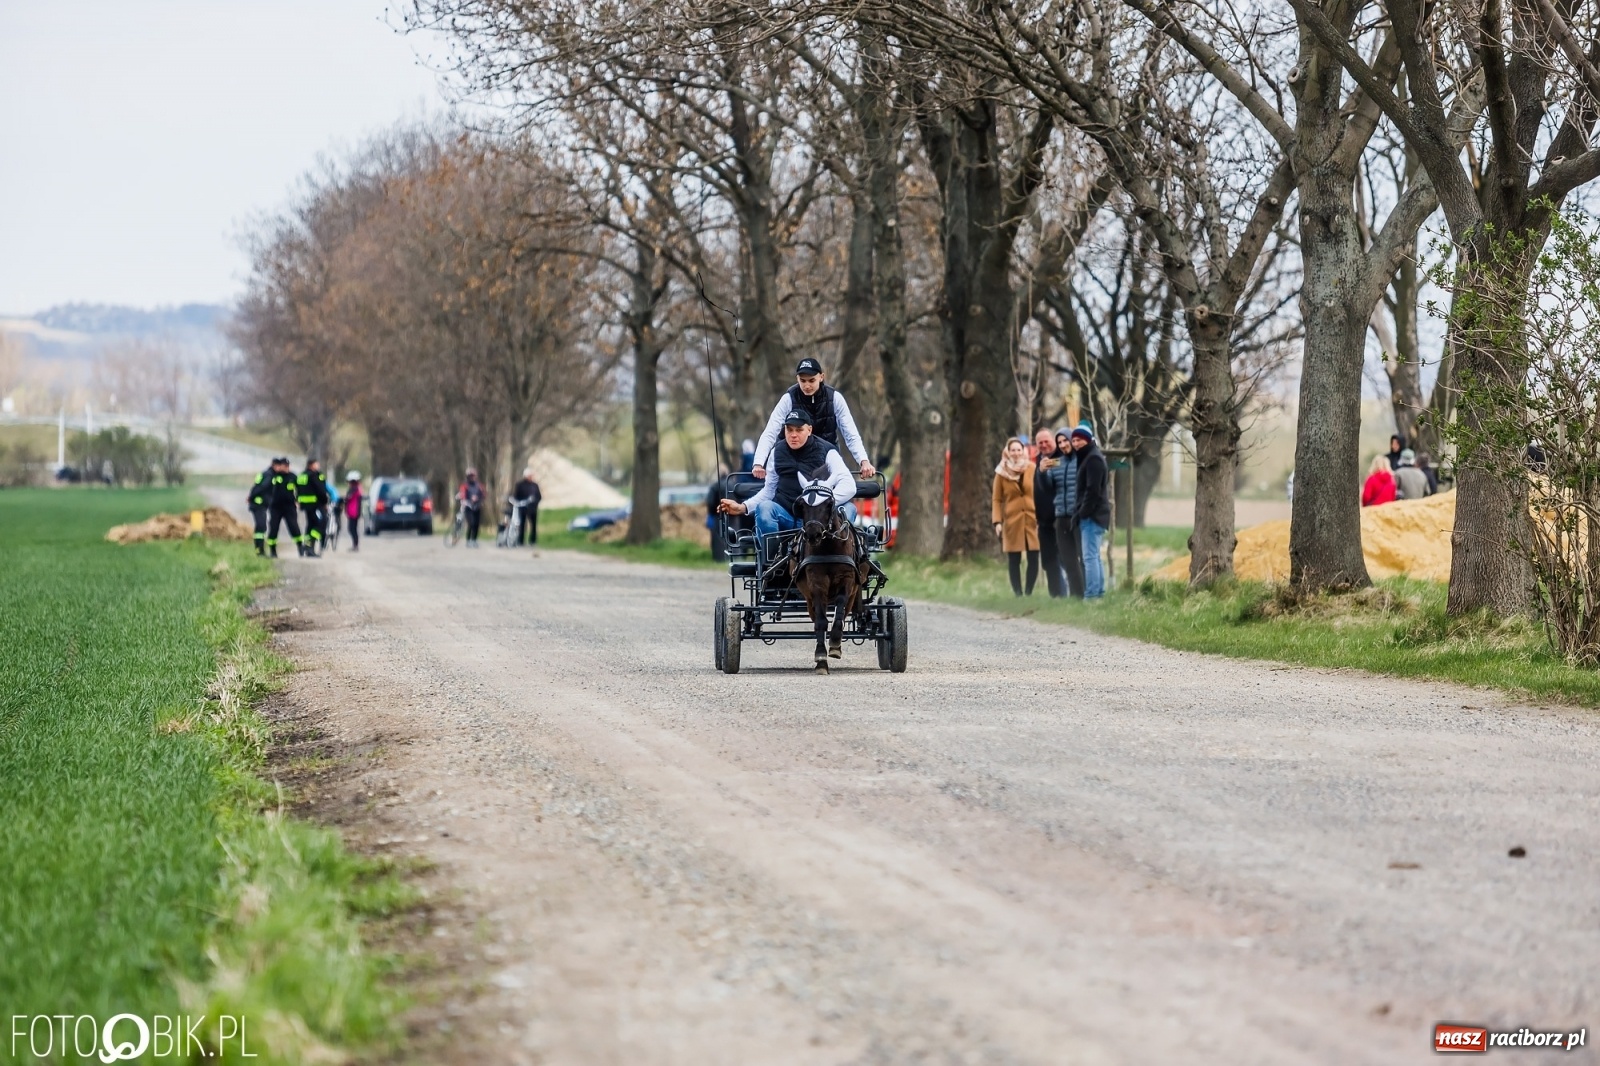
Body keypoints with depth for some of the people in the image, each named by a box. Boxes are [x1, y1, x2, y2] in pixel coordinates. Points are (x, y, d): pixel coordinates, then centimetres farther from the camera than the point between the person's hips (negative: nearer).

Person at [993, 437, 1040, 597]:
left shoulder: (1033, 469, 3)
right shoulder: (1002, 473, 3)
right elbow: (997, 499, 4)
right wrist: (997, 521, -5)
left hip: (1032, 520, 0)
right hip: (1012, 521, 0)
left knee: (1033, 558, -3)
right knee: (1014, 560, 0)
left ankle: (1029, 592, 6)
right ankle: (1017, 593, 4)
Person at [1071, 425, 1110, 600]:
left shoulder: (1093, 459, -12)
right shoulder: (1087, 457, 19)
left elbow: (1093, 489, -19)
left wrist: (1083, 512, -17)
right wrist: (1080, 512, 14)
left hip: (1092, 514, -11)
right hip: (1093, 515, 11)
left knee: (1089, 556, -12)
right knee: (1094, 556, 13)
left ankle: (1091, 595, -14)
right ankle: (1099, 592, 17)